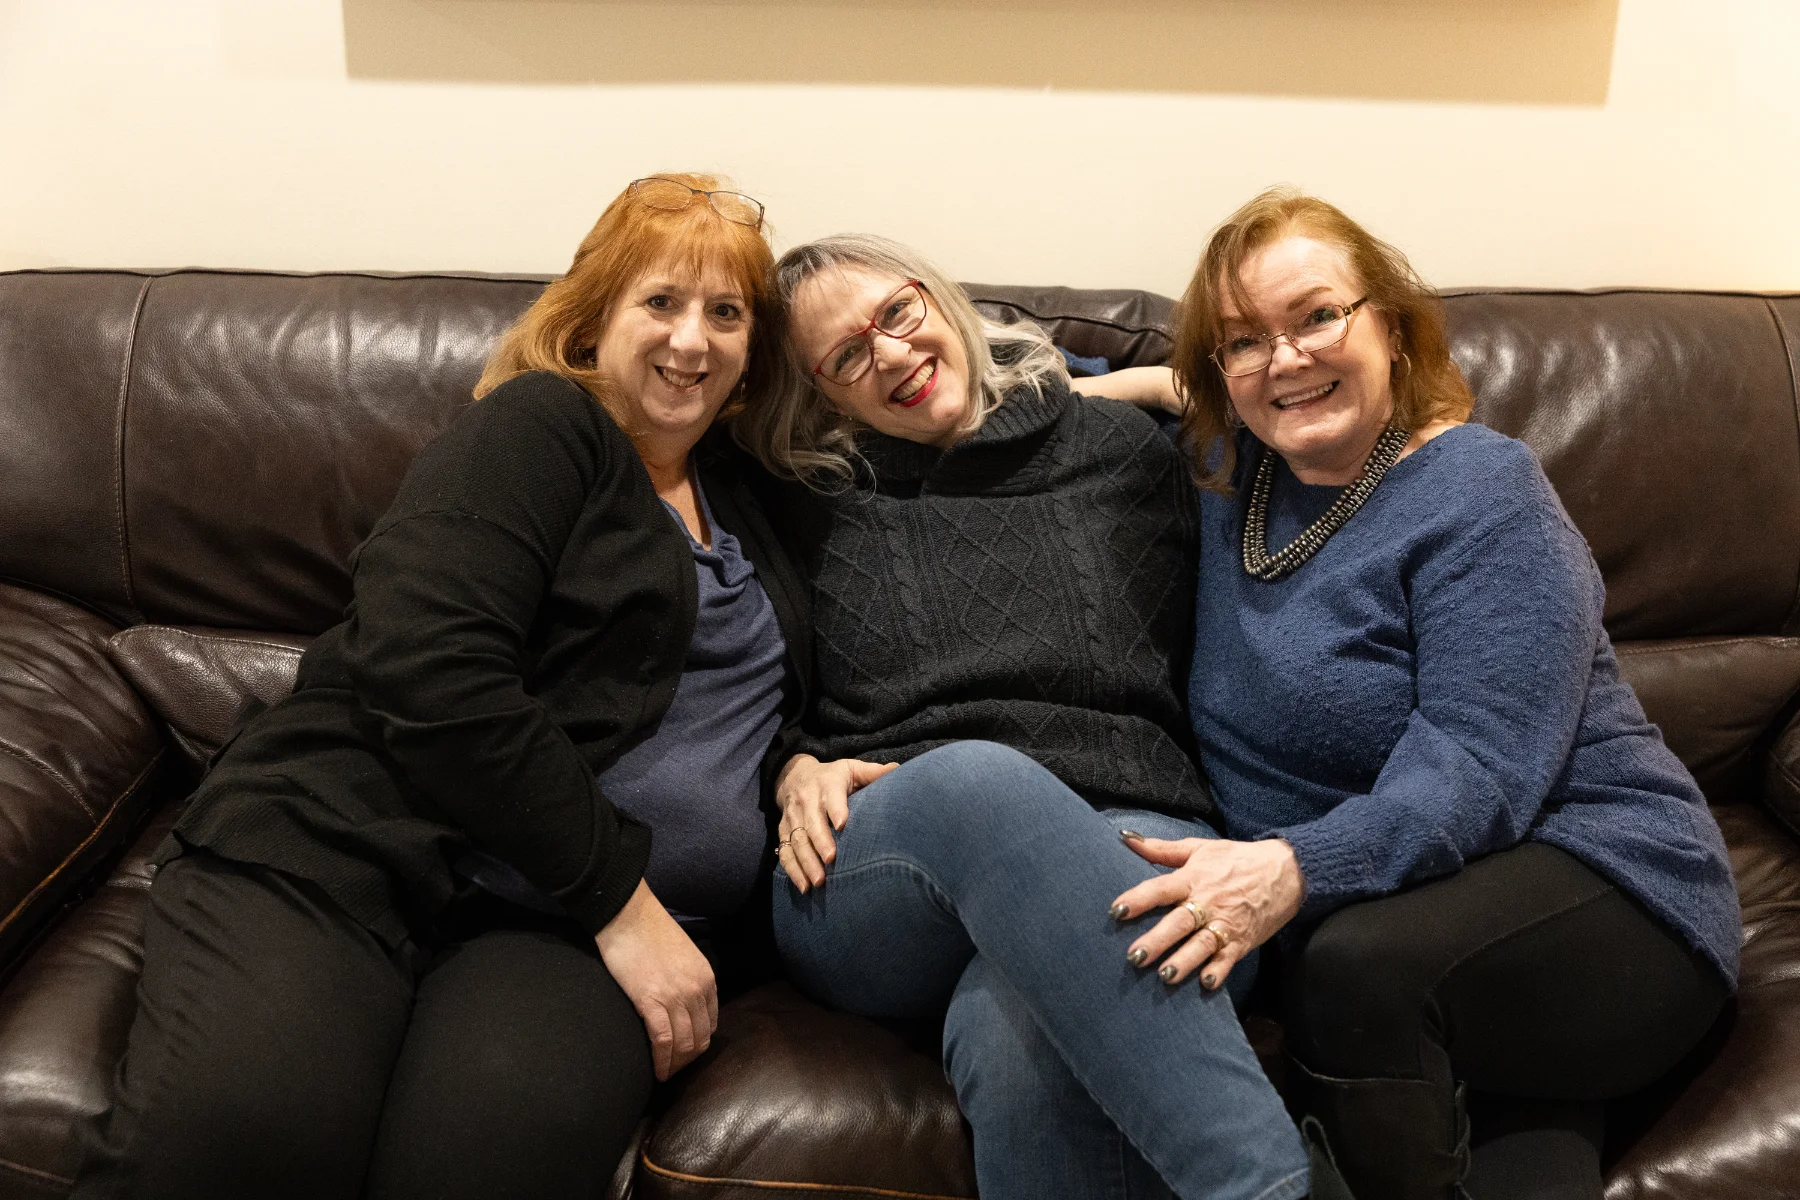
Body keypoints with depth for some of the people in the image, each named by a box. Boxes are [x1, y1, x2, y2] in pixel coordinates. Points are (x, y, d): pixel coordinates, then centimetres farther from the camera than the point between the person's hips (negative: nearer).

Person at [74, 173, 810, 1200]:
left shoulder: (742, 501, 24)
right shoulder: (540, 425, 4)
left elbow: (765, 717, 34)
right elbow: (428, 668, -11)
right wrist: (620, 895, -11)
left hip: (565, 923, 4)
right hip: (351, 845, -3)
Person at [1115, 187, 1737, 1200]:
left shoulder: (1480, 493, -11)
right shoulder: (1236, 478, 9)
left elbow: (1477, 773, -24)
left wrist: (1295, 868, -38)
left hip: (1604, 887, -4)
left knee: (1363, 964, -34)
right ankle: (1530, 1104, -11)